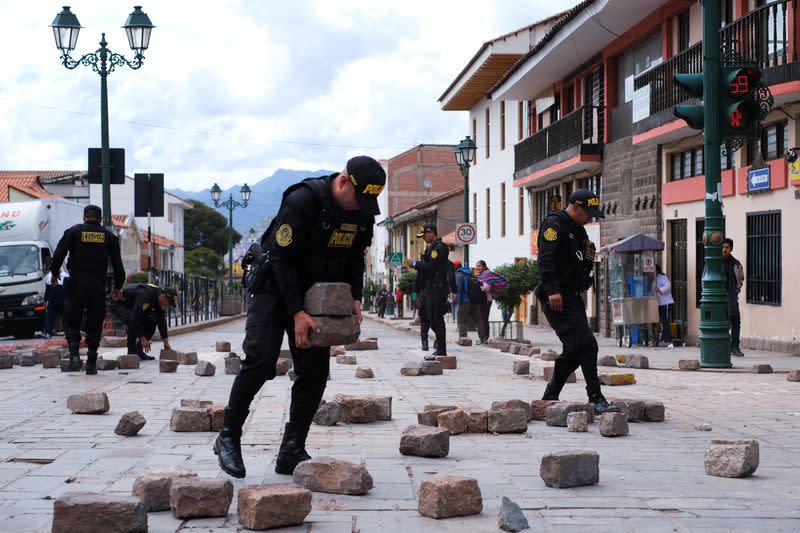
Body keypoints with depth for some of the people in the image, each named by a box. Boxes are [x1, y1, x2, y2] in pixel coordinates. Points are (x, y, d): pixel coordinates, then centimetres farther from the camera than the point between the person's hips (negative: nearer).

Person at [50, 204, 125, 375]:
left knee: (71, 322, 10)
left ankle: (74, 355, -11)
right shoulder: (109, 236, 7)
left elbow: (59, 254, -4)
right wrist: (117, 286, 19)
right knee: (94, 326, 10)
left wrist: (54, 273, 13)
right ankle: (91, 364, 7)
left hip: (76, 286, -1)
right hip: (98, 288, 1)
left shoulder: (73, 232, 1)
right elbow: (118, 265, 7)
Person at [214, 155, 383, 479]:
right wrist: (296, 312, -28)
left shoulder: (363, 212, -5)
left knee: (315, 372, -3)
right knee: (261, 360, -19)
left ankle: (291, 452, 3)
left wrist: (354, 298, -4)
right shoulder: (303, 201, -26)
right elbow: (281, 258, -25)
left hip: (317, 294, 6)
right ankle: (228, 437, -4)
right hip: (275, 286, -6)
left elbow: (355, 258, 11)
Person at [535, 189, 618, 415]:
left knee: (575, 349, 10)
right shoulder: (554, 224, -9)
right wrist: (552, 291, -27)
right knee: (586, 345, -16)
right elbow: (545, 259, -20)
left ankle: (549, 397, 20)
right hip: (556, 296, -10)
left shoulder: (578, 229, 22)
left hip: (572, 295, 10)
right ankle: (596, 399, -15)